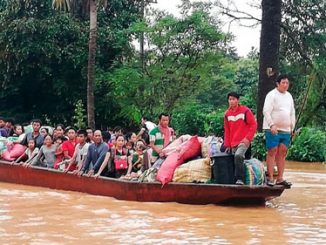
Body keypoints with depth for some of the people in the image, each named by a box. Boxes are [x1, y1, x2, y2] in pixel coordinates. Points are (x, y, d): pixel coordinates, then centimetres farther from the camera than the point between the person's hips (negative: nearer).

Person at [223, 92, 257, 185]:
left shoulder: (245, 111, -5)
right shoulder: (227, 114, 10)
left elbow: (253, 125, -5)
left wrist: (248, 138, -13)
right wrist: (227, 145, 12)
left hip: (243, 142, -6)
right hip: (233, 144, 6)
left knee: (238, 156, -29)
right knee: (237, 160, 6)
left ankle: (240, 179, -25)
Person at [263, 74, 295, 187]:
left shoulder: (289, 96, 17)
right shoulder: (271, 95, -6)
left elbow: (292, 113, 23)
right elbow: (266, 111, -13)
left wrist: (292, 127, 17)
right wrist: (272, 125, -22)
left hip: (286, 130, 6)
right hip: (273, 130, -6)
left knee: (282, 153, 5)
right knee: (272, 152, -6)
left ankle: (280, 178, 8)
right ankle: (270, 178, -4)